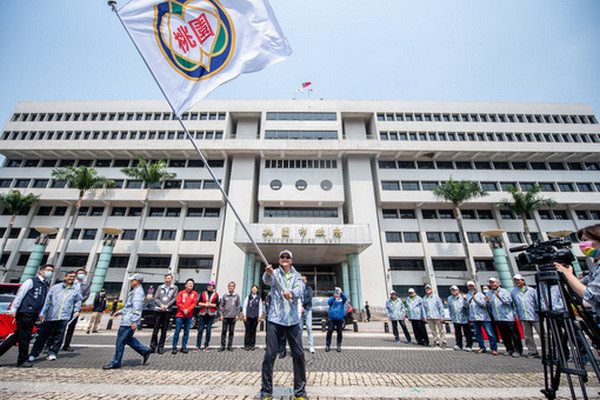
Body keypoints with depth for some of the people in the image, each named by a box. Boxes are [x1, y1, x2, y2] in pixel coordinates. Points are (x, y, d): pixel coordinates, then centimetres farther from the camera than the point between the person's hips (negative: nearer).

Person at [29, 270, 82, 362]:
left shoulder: (76, 289, 10)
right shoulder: (55, 287, 7)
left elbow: (78, 301, 19)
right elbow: (47, 300, 8)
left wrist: (77, 310, 7)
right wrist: (43, 312, 2)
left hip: (64, 317, 0)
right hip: (51, 316, 0)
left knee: (58, 336, 3)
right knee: (43, 335, 6)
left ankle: (52, 353, 16)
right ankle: (34, 353, 22)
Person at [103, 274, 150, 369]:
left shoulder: (138, 292, -17)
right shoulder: (135, 291, 18)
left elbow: (137, 308, -25)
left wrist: (135, 322, -29)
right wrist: (120, 311, 30)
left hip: (129, 322, -10)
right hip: (127, 321, 10)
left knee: (120, 341, 0)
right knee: (128, 339, 15)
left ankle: (115, 363, 13)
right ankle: (145, 351, 16)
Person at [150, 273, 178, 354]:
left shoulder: (175, 288, 7)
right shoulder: (160, 287, 11)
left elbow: (174, 298, 1)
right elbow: (156, 298, 6)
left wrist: (167, 306, -11)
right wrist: (161, 305, -9)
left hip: (168, 311, -1)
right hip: (158, 310, 1)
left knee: (164, 330, 3)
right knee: (155, 328, 2)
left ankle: (161, 346, 12)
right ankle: (153, 345, 15)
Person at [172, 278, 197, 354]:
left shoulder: (194, 294, 8)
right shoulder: (181, 293, 5)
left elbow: (194, 303, 1)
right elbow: (178, 302, -3)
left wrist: (188, 310, -11)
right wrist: (183, 310, -12)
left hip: (189, 316, 2)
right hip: (180, 315, -1)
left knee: (186, 331, 5)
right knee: (177, 331, -1)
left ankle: (184, 347, 14)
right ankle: (174, 347, 9)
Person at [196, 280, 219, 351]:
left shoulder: (215, 294, 5)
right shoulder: (203, 293, 8)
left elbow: (217, 304, 2)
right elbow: (198, 303, 6)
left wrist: (209, 304, -9)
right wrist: (204, 304, -10)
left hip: (211, 314, 0)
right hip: (202, 313, 1)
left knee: (208, 330, 1)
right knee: (200, 330, -2)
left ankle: (206, 346, 13)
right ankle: (198, 346, 8)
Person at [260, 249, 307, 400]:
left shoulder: (296, 276, 10)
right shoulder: (275, 273, 5)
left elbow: (300, 289, -11)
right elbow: (268, 281, -20)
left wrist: (291, 293, -34)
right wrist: (268, 274, -44)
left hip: (293, 321, 2)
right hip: (275, 320, -2)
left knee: (299, 355, 2)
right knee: (270, 355, -2)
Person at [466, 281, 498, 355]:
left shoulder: (480, 294, 2)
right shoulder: (467, 295, 12)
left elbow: (484, 304, -11)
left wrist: (475, 299, -21)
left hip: (484, 317, -3)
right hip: (474, 318, 4)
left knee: (490, 333, -4)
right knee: (477, 334, 7)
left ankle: (494, 349, 5)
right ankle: (482, 348, 18)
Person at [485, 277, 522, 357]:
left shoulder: (504, 291, -2)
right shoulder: (488, 294, 9)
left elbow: (509, 301, -14)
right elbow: (490, 306, 13)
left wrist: (499, 297, -25)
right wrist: (488, 302, -8)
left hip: (508, 317, -4)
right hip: (498, 318, 4)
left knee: (514, 334, 2)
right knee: (504, 335, 11)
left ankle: (518, 350, 14)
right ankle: (509, 349, 23)